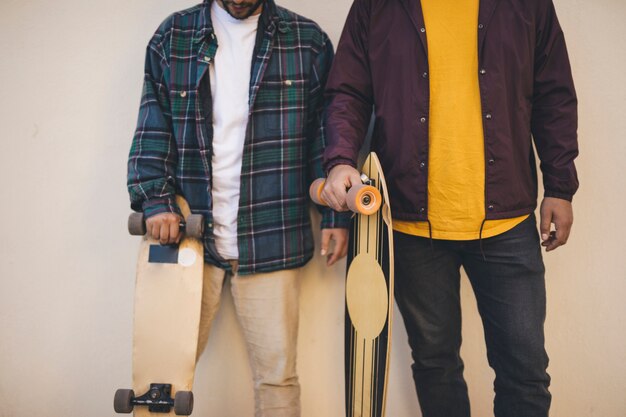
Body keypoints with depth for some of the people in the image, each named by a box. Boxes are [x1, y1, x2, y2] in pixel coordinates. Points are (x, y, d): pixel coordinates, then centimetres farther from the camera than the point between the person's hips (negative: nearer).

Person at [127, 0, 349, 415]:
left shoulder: (309, 41, 7)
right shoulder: (173, 36, 9)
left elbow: (326, 133, 7)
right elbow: (153, 129, 6)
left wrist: (337, 215, 2)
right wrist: (155, 200, -8)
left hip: (270, 237, 0)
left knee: (277, 373, 4)